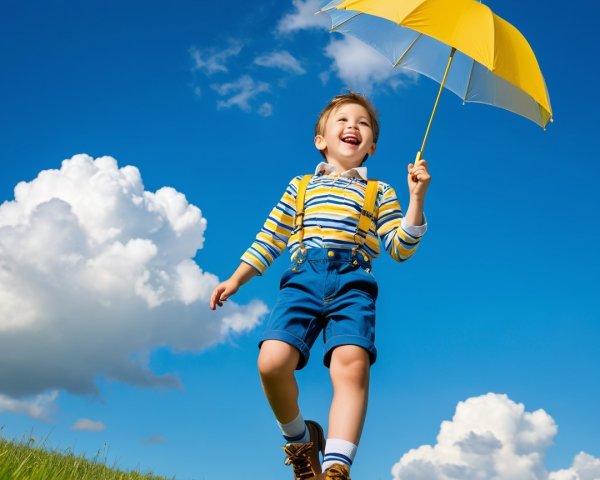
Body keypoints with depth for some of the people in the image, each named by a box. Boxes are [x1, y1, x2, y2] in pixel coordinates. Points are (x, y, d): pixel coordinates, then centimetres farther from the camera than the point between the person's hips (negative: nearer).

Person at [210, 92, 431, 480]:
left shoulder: (380, 193, 23)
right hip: (303, 277, 1)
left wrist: (417, 198, 1)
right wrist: (236, 279, 16)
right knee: (272, 360, -23)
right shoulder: (301, 186, 27)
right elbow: (270, 240, 25)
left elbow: (401, 249, 12)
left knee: (352, 361, -29)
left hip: (353, 281, -1)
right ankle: (300, 438, 5)